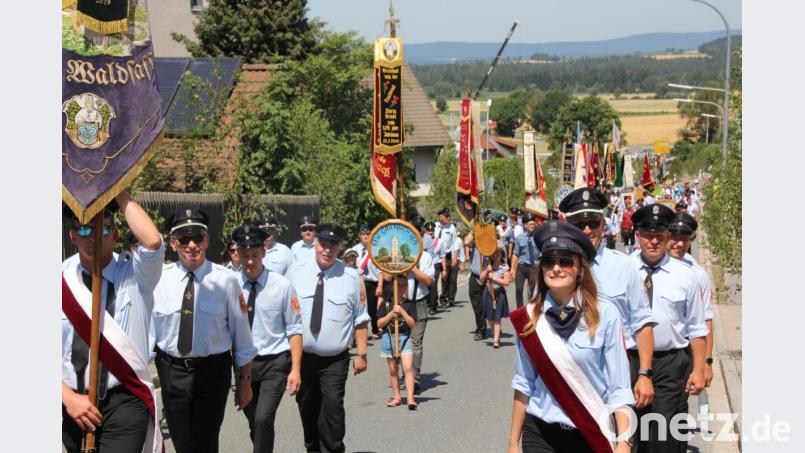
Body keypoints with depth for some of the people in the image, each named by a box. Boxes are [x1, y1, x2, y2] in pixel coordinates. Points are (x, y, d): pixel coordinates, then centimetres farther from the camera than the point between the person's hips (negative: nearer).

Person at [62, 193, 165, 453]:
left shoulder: (133, 273, -4)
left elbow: (152, 241, -27)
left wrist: (119, 193, -19)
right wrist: (68, 397, -11)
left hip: (124, 402, -3)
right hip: (72, 402, 3)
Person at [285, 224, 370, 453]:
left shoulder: (350, 277, -4)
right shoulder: (296, 271, -1)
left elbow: (360, 319, 1)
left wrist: (362, 353, -1)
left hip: (335, 359, -2)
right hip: (301, 356, 2)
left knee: (332, 406, -15)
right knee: (307, 407, 13)